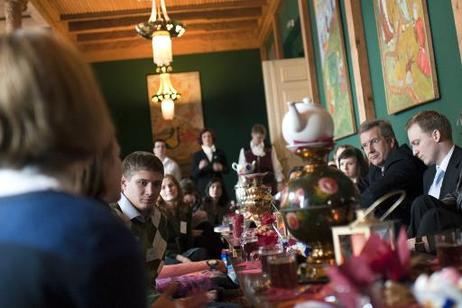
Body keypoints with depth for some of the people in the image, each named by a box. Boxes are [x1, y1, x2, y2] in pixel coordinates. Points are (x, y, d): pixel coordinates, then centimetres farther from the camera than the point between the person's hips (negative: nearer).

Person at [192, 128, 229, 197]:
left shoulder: (220, 153, 12)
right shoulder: (196, 155, 8)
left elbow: (227, 170, 12)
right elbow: (194, 174, 3)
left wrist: (221, 168, -9)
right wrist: (199, 167, -17)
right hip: (203, 188, -1)